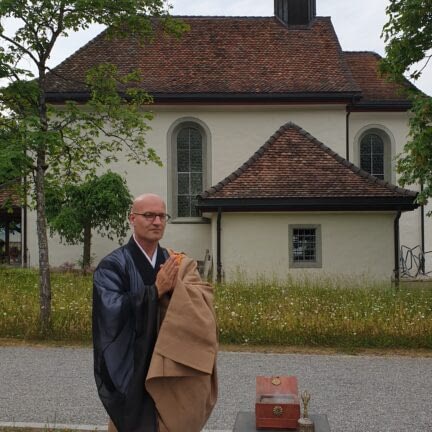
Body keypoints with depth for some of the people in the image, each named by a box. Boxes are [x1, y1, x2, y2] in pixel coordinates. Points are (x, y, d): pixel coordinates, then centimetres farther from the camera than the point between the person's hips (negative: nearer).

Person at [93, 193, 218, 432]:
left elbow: (204, 299, -7)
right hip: (131, 372, -3)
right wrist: (156, 290, -20)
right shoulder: (112, 266, -6)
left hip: (173, 371, 4)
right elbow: (113, 311, -20)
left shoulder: (178, 263, 8)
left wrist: (176, 286, -25)